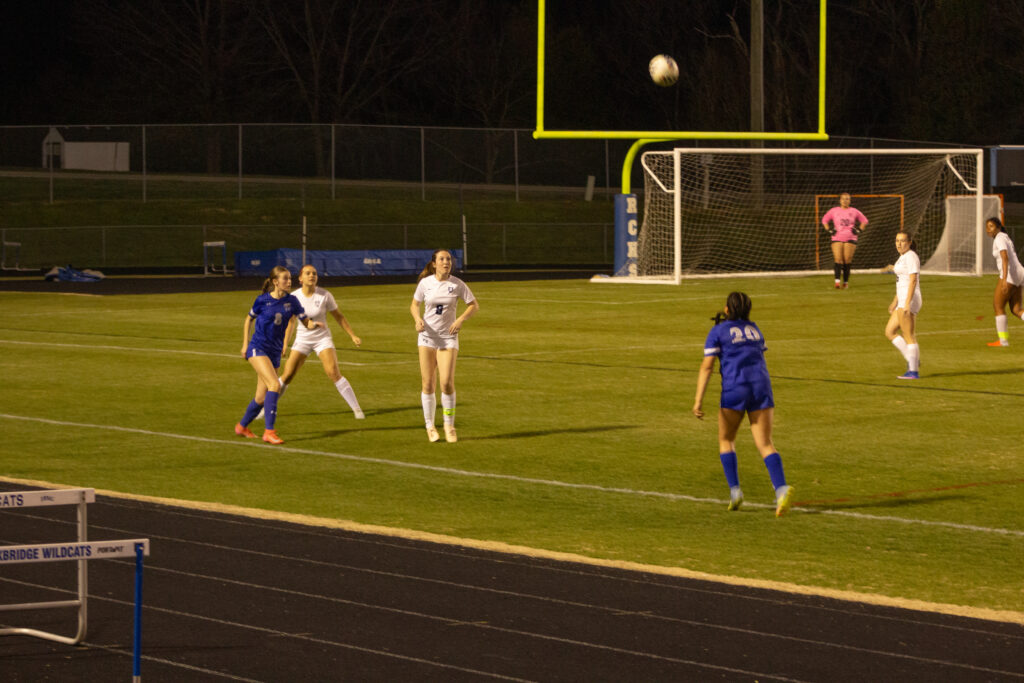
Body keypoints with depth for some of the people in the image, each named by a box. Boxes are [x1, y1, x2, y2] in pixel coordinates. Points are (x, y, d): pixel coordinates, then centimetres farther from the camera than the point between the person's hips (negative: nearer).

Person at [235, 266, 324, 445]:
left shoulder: (291, 301, 1)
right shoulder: (263, 300, -7)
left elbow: (306, 322, 1)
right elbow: (249, 319, 8)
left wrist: (315, 324, -22)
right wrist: (245, 344, 4)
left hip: (274, 352, 5)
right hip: (257, 348, -5)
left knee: (261, 398, 8)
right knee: (274, 385, -24)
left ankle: (242, 426, 32)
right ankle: (269, 431, -24)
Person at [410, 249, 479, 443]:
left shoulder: (457, 284, -4)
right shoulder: (425, 283, -1)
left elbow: (474, 305, 3)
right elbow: (414, 305, 11)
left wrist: (461, 320, -14)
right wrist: (418, 318, -10)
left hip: (448, 337, -1)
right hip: (427, 335, 1)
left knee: (447, 382, -12)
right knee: (428, 384, 0)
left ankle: (449, 425, 4)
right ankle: (430, 426, 13)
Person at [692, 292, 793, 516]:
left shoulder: (718, 331, 3)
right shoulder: (754, 329, 20)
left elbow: (707, 366, -5)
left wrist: (698, 399, -9)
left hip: (734, 389, -4)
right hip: (761, 386, 4)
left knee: (726, 439, 18)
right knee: (765, 445, -3)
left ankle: (735, 489, 6)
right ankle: (781, 488, -26)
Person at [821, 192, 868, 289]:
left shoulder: (854, 211, 8)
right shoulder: (834, 211, 9)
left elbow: (864, 220, 19)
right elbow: (824, 220, 20)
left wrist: (859, 230, 7)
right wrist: (829, 230, 8)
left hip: (850, 238, 0)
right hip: (837, 238, 0)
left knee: (847, 260, -3)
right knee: (838, 259, -13)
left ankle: (846, 281, 5)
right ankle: (837, 280, -19)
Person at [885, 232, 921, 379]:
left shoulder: (911, 257, -12)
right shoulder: (903, 257, 18)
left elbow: (913, 281, -19)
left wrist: (907, 303, -25)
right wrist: (895, 302, 26)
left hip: (910, 299, -10)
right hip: (902, 301, 10)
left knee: (908, 336, -6)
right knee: (889, 332, 10)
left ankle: (913, 371, -3)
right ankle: (913, 360, 10)